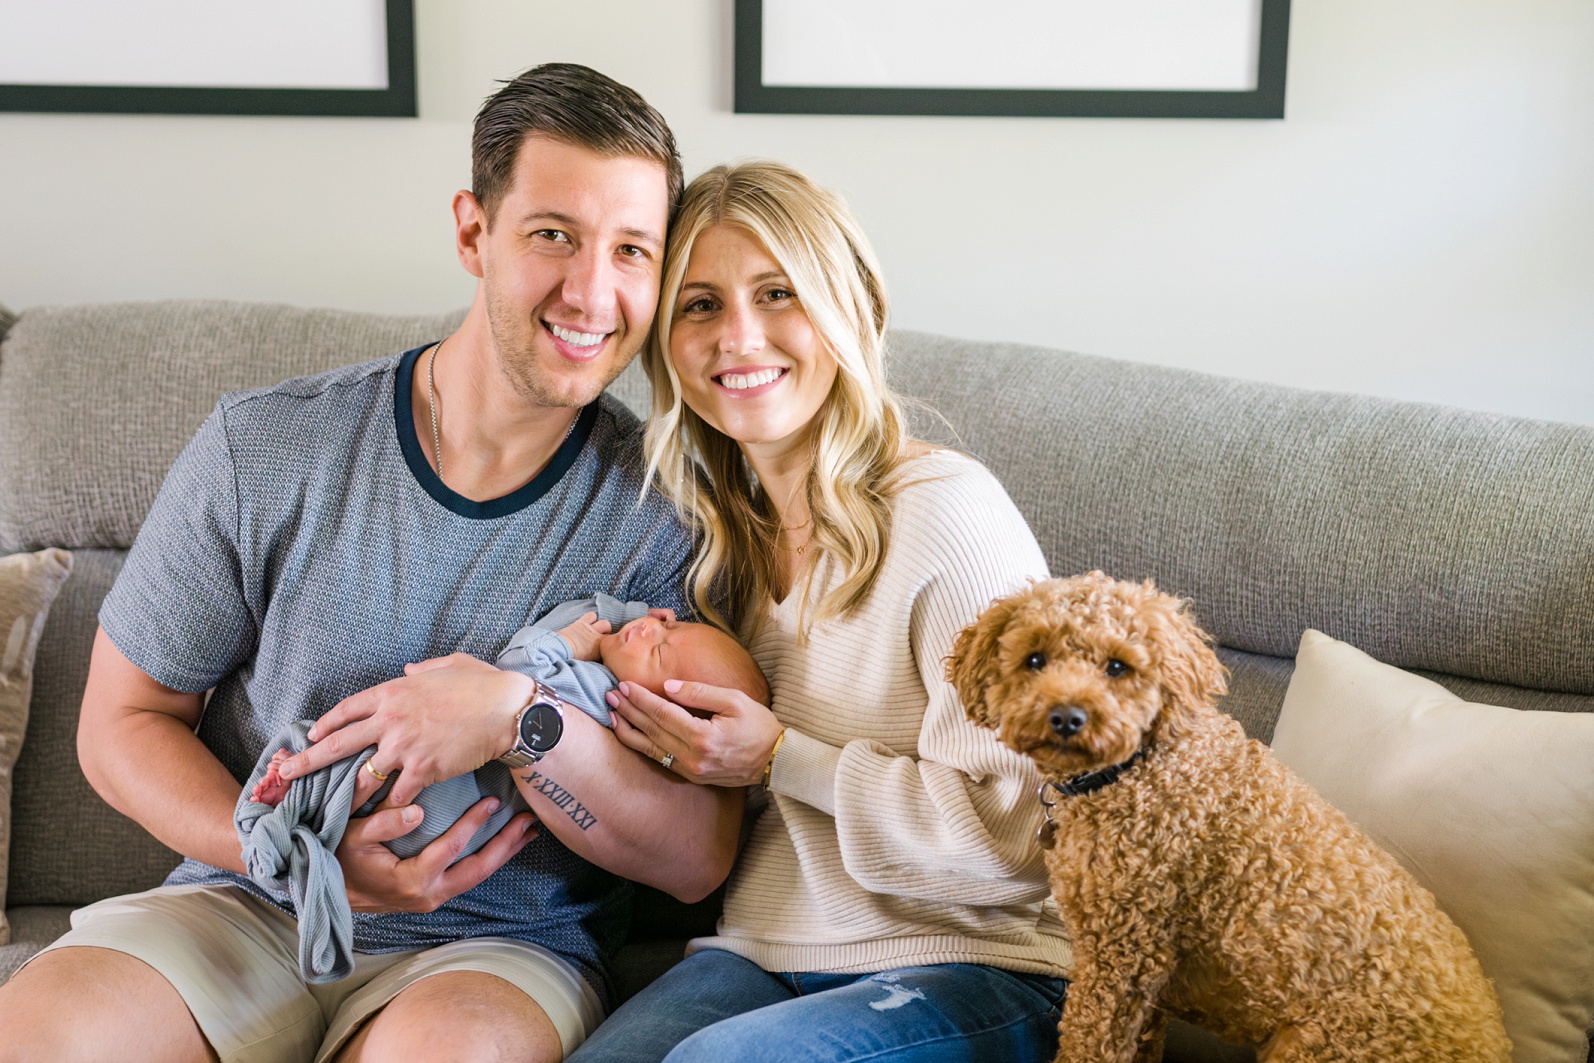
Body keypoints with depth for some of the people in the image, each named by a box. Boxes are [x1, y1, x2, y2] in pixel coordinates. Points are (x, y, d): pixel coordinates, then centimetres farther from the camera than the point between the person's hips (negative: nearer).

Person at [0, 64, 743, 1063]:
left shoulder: (664, 511, -8)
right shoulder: (264, 452, -6)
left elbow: (699, 858, -9)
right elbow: (124, 722, 3)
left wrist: (518, 715, -27)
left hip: (502, 941, -1)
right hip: (247, 907, 2)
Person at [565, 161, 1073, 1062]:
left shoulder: (948, 512, -13)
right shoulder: (716, 531, 8)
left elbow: (1017, 835, -15)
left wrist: (780, 759, -16)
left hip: (975, 966, -5)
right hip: (761, 955, 5)